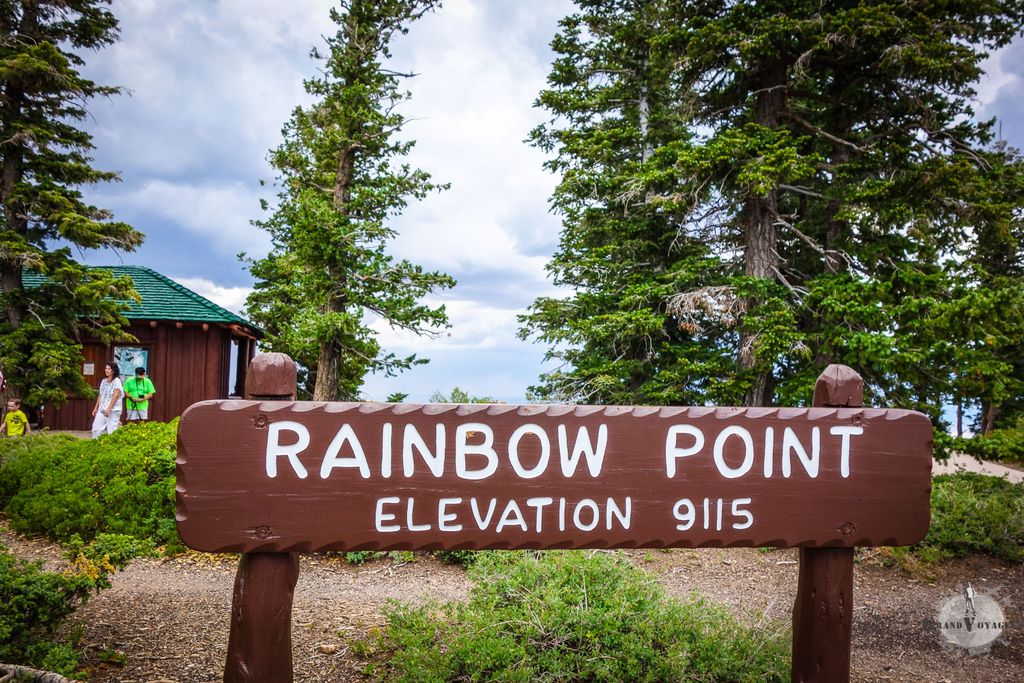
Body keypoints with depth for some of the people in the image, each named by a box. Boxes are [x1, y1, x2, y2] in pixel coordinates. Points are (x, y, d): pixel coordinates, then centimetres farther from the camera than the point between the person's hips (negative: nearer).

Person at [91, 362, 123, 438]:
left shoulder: (116, 381, -7)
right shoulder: (104, 381, 14)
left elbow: (115, 396, -14)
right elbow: (100, 395, 19)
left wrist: (108, 409, -19)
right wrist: (96, 408, 15)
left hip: (113, 410, -6)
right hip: (102, 409, 6)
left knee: (111, 430, -8)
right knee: (96, 429, -1)